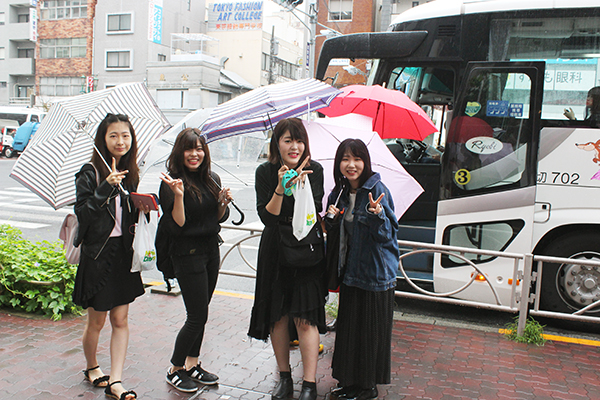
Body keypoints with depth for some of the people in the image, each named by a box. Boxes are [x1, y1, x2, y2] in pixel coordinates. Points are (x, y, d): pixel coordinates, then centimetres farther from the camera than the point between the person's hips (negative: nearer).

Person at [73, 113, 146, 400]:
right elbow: (82, 213, -16)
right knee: (96, 320, 10)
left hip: (123, 252, 5)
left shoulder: (130, 173, 8)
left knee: (120, 319, 5)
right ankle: (91, 367, 35)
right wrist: (105, 188, -26)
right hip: (98, 253, -5)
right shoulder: (90, 172, -9)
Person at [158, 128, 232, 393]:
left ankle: (192, 364, 29)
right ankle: (175, 370, 17)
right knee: (197, 316, -2)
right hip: (187, 254, -6)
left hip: (211, 250, 7)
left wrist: (223, 202, -7)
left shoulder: (212, 179, 6)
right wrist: (178, 195, -29)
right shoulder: (172, 183, -13)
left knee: (200, 313, 14)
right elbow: (176, 227, -17)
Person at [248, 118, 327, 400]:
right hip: (275, 250, 1)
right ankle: (284, 377, 25)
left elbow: (313, 212, -6)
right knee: (277, 315, 9)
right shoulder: (265, 172, -6)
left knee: (305, 317, -5)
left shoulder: (313, 170, -3)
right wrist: (280, 188, -27)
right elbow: (267, 217, -13)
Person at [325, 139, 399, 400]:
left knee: (371, 329, 4)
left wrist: (376, 214, -34)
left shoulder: (377, 190, -13)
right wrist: (332, 219, -6)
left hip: (375, 272, -6)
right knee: (349, 327, 15)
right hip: (350, 270, 7)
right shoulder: (339, 193, 6)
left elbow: (387, 235, -16)